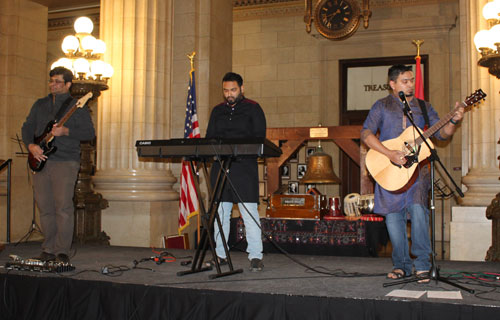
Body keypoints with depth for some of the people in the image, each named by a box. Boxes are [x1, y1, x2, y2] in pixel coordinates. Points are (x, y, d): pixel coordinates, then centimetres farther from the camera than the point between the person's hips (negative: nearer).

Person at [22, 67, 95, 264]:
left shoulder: (77, 107, 3)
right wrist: (31, 145, -2)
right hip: (41, 161, 5)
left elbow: (90, 133, -4)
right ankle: (48, 249, 16)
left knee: (63, 207, -11)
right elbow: (27, 127, 17)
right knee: (45, 208, 6)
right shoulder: (40, 105, 18)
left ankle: (62, 252, -4)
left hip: (65, 162, -5)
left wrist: (65, 131, -17)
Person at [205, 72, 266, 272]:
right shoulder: (217, 111, 18)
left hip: (244, 167, -5)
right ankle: (220, 254, 16)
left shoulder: (253, 109, 5)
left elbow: (259, 137, -3)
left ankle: (255, 257, -4)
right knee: (220, 212, 7)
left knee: (249, 212, -8)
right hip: (220, 166, 5)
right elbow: (210, 136, 18)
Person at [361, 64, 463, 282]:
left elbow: (441, 133, 9)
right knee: (393, 214, 2)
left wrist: (454, 121, -13)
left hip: (417, 165, 0)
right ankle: (401, 264, 15)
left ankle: (422, 264, -11)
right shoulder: (381, 106, 7)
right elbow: (366, 134, -4)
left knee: (417, 207, -19)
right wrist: (389, 154, -15)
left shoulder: (423, 106, 14)